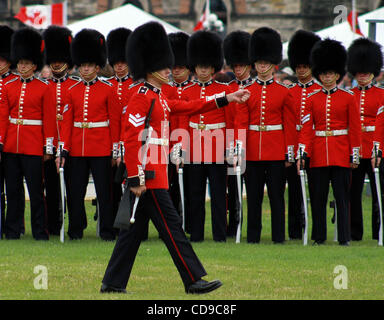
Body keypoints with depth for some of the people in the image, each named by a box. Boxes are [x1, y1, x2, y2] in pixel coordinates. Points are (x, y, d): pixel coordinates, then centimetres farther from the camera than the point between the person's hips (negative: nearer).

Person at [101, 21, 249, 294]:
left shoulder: (158, 98, 17)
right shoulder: (143, 98, -13)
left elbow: (191, 107, 25)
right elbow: (132, 140, -19)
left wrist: (228, 99, 21)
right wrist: (136, 179, -22)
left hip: (153, 173, 10)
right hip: (148, 174, -10)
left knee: (134, 229, 10)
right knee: (171, 225, -7)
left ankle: (113, 283, 12)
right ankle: (194, 281, -5)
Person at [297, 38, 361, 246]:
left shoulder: (348, 98, 3)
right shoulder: (312, 99, 7)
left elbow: (355, 128, 3)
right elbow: (306, 128, 3)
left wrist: (355, 155, -2)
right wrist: (302, 152, -8)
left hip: (341, 154, -2)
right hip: (318, 155, 2)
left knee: (342, 196, -2)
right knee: (318, 197, 4)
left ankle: (344, 237, 2)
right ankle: (319, 236, 12)